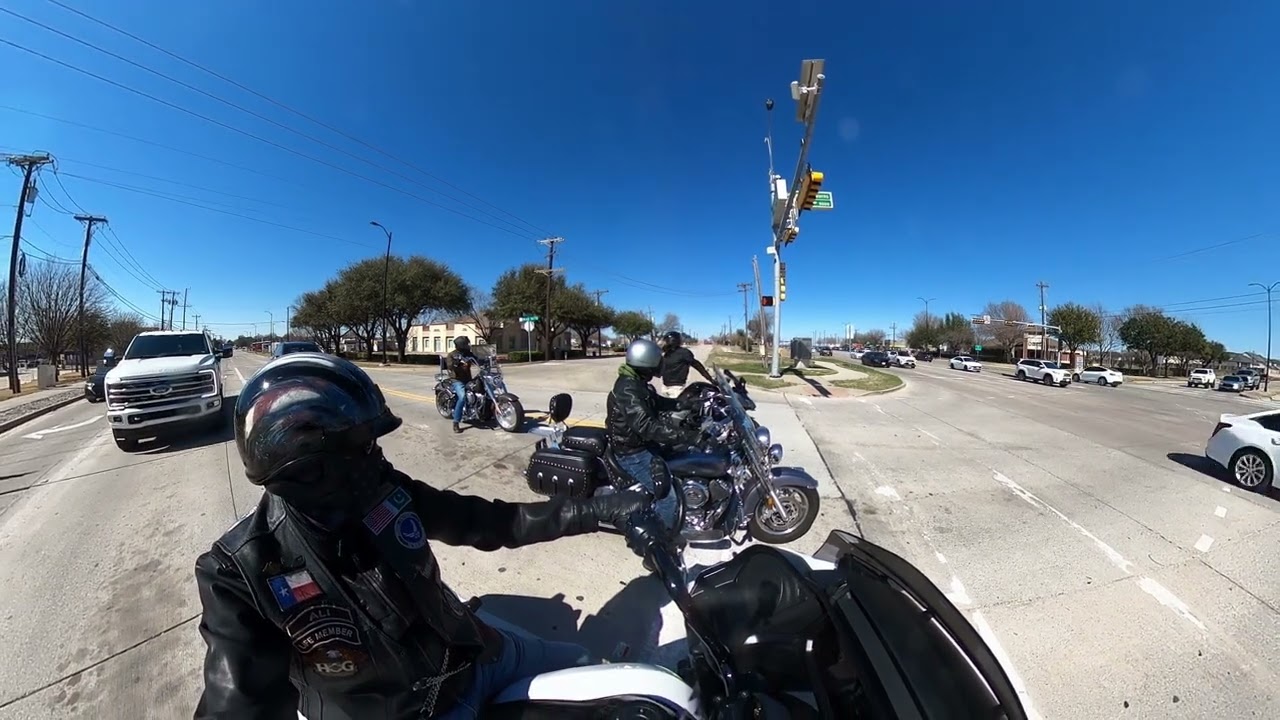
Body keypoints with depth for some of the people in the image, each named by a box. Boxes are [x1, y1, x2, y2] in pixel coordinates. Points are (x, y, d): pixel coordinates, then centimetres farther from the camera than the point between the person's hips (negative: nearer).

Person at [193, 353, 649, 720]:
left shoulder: (386, 491, -13)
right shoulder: (242, 571, -21)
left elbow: (485, 522, -11)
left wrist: (592, 512, -16)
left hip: (469, 652, 4)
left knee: (582, 668, 14)